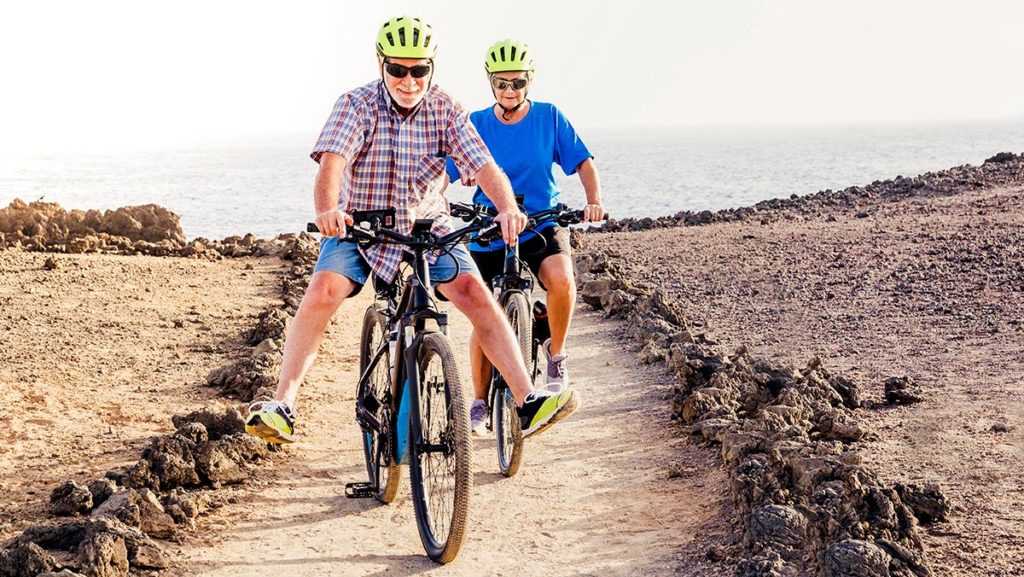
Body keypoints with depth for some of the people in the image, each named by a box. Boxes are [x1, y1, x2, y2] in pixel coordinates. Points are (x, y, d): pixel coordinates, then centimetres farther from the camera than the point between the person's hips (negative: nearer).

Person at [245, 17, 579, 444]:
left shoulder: (445, 110, -7)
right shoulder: (357, 105, -13)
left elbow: (484, 165, -17)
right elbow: (332, 160, -30)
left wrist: (507, 207, -38)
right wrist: (327, 209, -51)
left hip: (427, 225, 2)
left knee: (476, 295, -17)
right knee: (323, 292, -25)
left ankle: (528, 402, -15)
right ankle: (282, 407, -21)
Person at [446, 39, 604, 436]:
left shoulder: (549, 117, -3)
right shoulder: (475, 124, -3)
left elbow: (583, 162, -2)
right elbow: (444, 172, -4)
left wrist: (594, 200, -19)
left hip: (541, 227, -1)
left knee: (561, 279, -32)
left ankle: (556, 356, -7)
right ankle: (479, 402, 22)